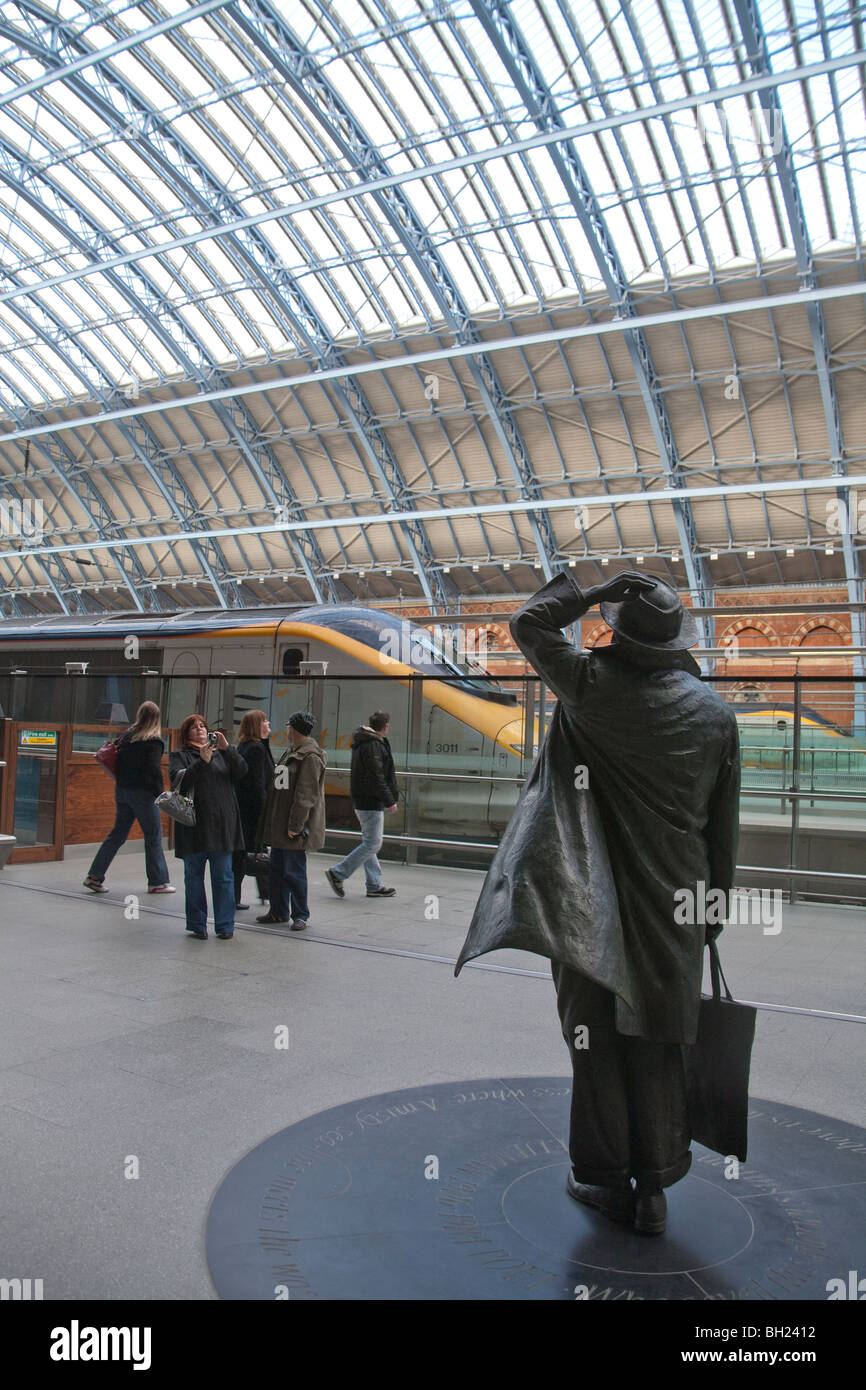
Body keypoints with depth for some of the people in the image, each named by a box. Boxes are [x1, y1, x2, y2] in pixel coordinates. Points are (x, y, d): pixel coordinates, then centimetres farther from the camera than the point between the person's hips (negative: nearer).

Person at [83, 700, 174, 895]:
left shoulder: (127, 735, 7)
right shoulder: (154, 741, -11)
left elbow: (118, 762, 10)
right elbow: (154, 770, -17)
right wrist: (161, 794, -12)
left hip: (122, 791, 6)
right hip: (142, 793, -6)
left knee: (117, 834, 14)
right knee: (153, 837, 4)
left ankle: (94, 876, 13)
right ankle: (157, 882, 9)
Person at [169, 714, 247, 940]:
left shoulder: (221, 752, 13)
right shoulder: (180, 756, 7)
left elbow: (241, 771, 0)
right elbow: (180, 780, -10)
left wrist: (227, 748, -12)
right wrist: (202, 761, -19)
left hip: (222, 824, 1)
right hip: (193, 826, -1)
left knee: (223, 876, 3)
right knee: (194, 876, 5)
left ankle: (225, 925, 10)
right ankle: (197, 925, 16)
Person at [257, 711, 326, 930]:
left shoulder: (310, 757, -16)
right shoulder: (291, 751, 16)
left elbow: (306, 795, -20)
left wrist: (295, 825, -22)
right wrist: (272, 821, 21)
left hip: (295, 829, -10)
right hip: (279, 825, 10)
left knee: (294, 871, -2)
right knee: (277, 869, 15)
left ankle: (300, 915, 10)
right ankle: (278, 911, 27)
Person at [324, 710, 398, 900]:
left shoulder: (361, 742, 13)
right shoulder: (373, 745, -18)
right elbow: (377, 778, -23)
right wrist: (390, 801, -16)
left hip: (361, 800, 11)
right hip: (371, 802, -11)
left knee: (370, 842, 13)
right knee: (373, 844, -6)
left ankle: (375, 885, 19)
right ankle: (338, 873, -3)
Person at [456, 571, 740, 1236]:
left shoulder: (594, 687, -9)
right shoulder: (714, 711, 0)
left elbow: (528, 623, 5)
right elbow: (724, 826, 5)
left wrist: (594, 591, 5)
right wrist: (714, 905, 14)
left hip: (594, 900, -3)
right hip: (675, 902, 3)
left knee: (597, 1037, 10)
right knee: (658, 1045, 13)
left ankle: (607, 1180, 22)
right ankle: (654, 1188, 22)